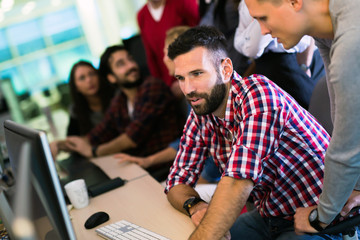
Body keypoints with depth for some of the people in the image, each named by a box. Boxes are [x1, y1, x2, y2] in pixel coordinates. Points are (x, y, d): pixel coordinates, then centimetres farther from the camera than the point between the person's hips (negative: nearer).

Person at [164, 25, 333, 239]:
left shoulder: (258, 92, -24)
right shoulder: (200, 114, -2)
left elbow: (238, 182, -34)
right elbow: (178, 180, 2)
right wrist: (194, 206, -19)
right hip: (269, 218, 7)